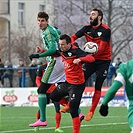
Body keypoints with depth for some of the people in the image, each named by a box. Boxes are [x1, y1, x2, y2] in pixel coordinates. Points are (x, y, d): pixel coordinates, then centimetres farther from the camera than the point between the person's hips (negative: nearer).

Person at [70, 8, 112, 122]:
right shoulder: (87, 28, 0)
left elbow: (101, 48, -23)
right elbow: (73, 37, 1)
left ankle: (91, 112, 6)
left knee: (98, 87, -1)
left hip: (103, 61, -4)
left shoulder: (106, 30, -15)